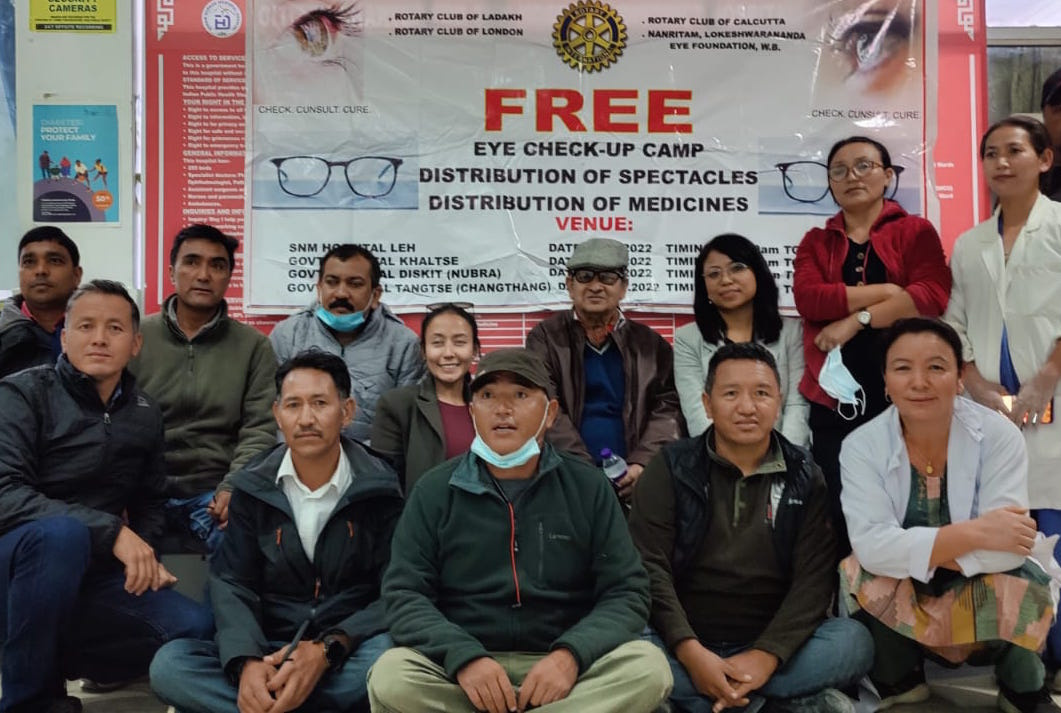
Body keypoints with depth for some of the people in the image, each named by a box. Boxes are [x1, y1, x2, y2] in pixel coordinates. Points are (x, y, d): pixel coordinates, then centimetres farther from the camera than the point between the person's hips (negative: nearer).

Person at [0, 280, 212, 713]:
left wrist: (143, 556, -3)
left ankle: (55, 657, 3)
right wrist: (112, 532, -29)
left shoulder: (146, 416, 5)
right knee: (61, 534, -38)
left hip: (92, 574, 5)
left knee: (193, 627, -16)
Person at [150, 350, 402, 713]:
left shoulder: (379, 489, -3)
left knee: (391, 656, -36)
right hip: (269, 653, 2)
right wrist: (247, 662, -23)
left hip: (348, 653, -2)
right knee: (169, 664, -22)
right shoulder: (253, 488, 4)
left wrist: (328, 649, -24)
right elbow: (231, 583, -2)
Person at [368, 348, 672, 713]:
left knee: (648, 667, -27)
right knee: (390, 676, -30)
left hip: (563, 667, 1)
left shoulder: (589, 487, 5)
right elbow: (404, 594, -1)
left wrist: (571, 654, -19)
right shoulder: (434, 490, 4)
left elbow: (626, 592, 1)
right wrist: (463, 656, -20)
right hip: (460, 667, 0)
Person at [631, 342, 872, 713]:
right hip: (684, 644, 0)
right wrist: (690, 651, -22)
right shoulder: (671, 467, 1)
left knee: (854, 641, -25)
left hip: (769, 644, 0)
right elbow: (649, 567, -8)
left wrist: (767, 655, -20)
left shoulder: (805, 477, 5)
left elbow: (814, 577, -5)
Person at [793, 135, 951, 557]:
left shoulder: (915, 232, 9)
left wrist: (857, 319, -13)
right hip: (835, 399, 2)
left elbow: (933, 297, -10)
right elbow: (807, 298, -6)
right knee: (839, 515, 3)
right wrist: (885, 290, -11)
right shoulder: (815, 242, 15)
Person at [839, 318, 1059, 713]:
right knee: (860, 573, -29)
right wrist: (974, 533, -33)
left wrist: (912, 551, -26)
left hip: (986, 605, 0)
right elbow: (872, 548, -27)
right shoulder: (861, 445, -15)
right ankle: (899, 680, 2)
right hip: (898, 609, 1)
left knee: (1020, 580, -30)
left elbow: (1008, 549, -26)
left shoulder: (997, 435, -17)